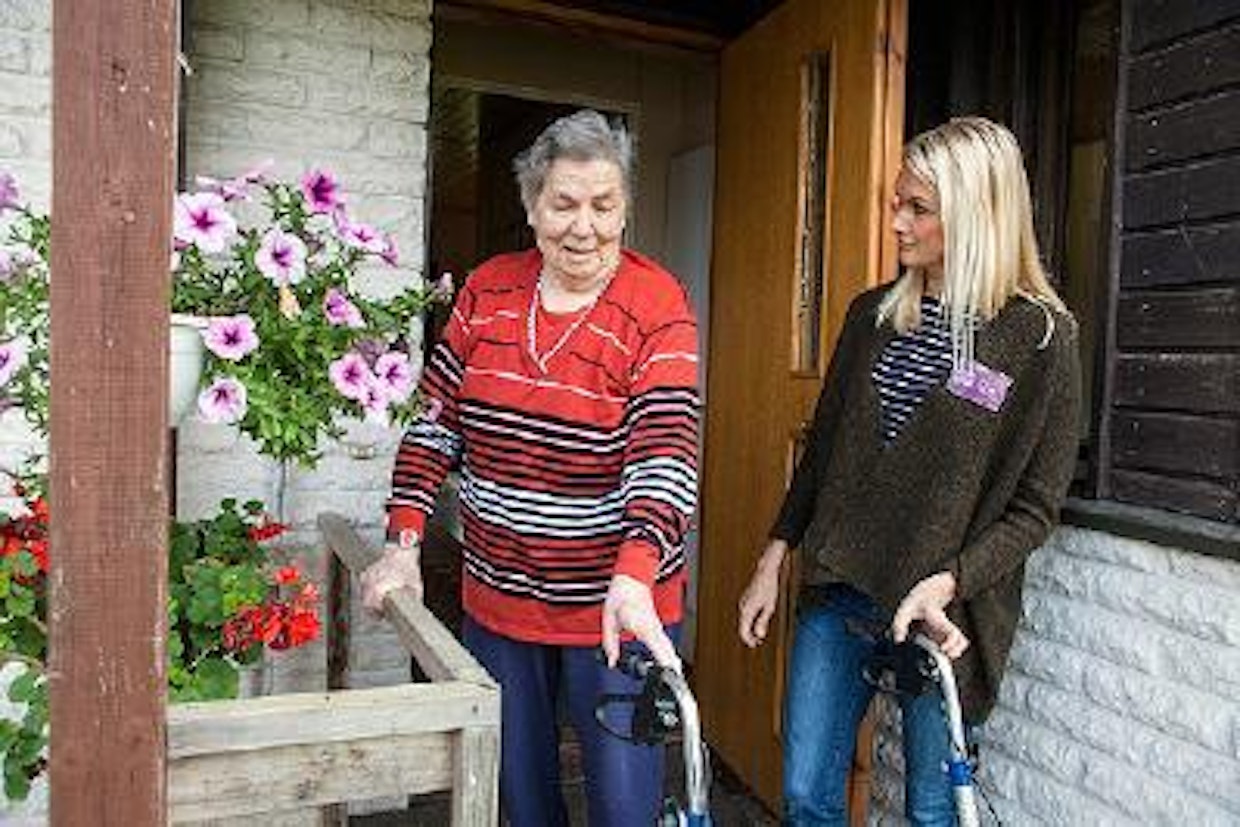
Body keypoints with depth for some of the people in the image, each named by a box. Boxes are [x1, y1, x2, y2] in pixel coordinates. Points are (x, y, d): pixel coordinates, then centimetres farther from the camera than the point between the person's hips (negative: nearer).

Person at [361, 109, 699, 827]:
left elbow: (666, 457, -21)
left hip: (615, 606, -4)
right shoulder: (489, 291, 1)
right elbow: (435, 421, 3)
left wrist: (633, 579, -35)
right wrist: (402, 543, -6)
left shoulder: (658, 305, -12)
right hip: (498, 599, 4)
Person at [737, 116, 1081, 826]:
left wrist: (942, 585, -19)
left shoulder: (1040, 337, -8)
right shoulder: (873, 314, 5)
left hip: (944, 612, -4)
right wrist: (773, 562, 9)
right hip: (837, 595, 4)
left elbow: (1036, 507, -6)